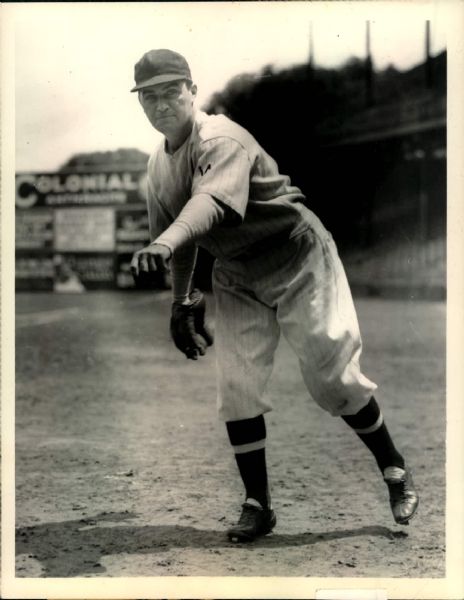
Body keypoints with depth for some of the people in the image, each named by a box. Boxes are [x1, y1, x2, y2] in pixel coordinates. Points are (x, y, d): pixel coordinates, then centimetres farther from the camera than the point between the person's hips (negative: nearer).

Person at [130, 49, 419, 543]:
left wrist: (164, 243, -64)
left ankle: (394, 470, 18)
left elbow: (210, 202, -47)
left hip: (298, 263, -7)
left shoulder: (221, 140, -25)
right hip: (236, 280, 7)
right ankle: (257, 505, 8)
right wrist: (181, 303, 13)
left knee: (332, 377, -4)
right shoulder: (160, 165, 0)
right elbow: (181, 238, 13)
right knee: (236, 387, -3)